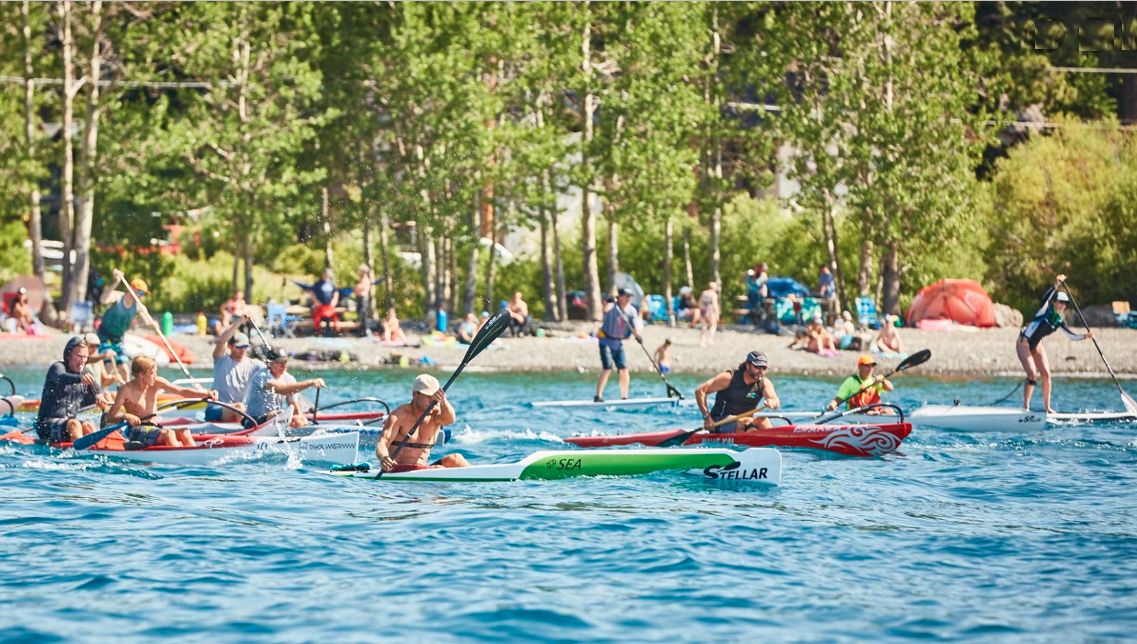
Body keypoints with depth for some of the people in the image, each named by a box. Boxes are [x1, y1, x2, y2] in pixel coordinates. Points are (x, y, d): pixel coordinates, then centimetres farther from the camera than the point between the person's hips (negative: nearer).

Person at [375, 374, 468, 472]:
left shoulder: (435, 413, 5)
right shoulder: (400, 415, -8)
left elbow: (449, 420, -20)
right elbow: (382, 444, -19)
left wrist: (443, 401, -43)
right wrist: (383, 457, -44)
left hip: (423, 470, 6)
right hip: (397, 470, -6)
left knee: (455, 459, -18)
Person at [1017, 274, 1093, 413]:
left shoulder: (1059, 321, 2)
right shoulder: (1045, 310, -14)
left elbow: (1072, 335, 0)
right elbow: (1045, 298, -35)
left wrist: (1085, 336, -16)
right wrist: (1056, 285, -45)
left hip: (1036, 346, 7)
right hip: (1023, 343, -7)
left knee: (1046, 374, 0)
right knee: (1032, 374, -17)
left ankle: (1047, 407, 10)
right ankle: (1026, 406, -12)